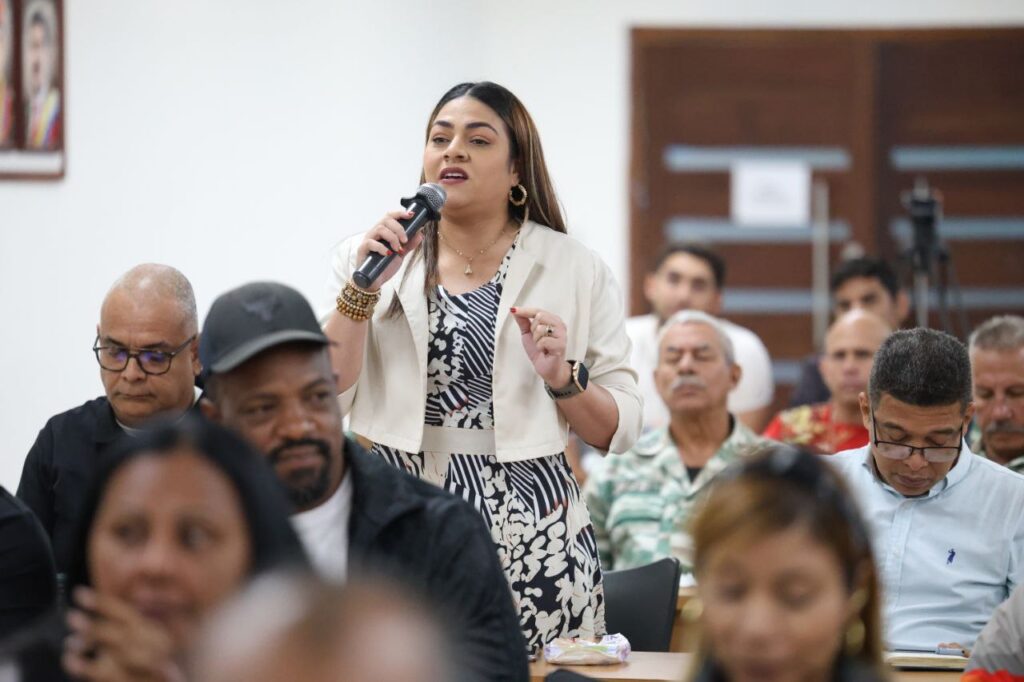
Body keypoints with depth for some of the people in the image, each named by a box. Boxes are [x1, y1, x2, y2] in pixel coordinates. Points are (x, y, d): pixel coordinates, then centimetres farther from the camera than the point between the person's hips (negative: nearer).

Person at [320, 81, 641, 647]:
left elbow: (618, 431, 5)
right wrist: (363, 288, -8)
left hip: (530, 532, -1)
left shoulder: (576, 270, 5)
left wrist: (562, 377, -12)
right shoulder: (371, 257, 8)